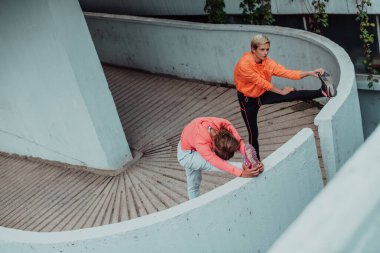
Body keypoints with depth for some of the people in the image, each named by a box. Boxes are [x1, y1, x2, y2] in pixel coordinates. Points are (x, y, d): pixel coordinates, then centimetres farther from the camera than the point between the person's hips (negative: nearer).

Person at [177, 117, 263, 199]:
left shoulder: (224, 124, -33)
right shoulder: (200, 142, -46)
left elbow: (240, 143, -38)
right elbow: (218, 163, -50)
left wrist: (254, 161, -51)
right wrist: (242, 173, -61)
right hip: (186, 155, -5)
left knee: (193, 186, 15)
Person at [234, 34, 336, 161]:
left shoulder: (268, 62, -16)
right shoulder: (244, 64, -32)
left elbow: (287, 73, -23)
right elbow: (261, 83, -24)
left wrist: (310, 73, -37)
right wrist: (282, 92, -13)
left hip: (263, 94, 4)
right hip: (248, 100, -4)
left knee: (294, 94, -15)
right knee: (253, 133, 1)